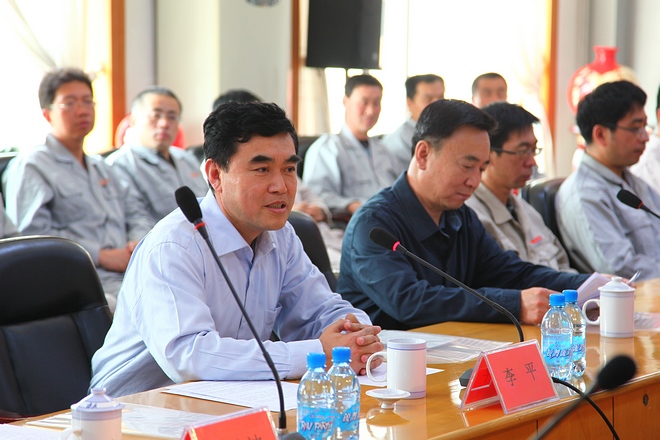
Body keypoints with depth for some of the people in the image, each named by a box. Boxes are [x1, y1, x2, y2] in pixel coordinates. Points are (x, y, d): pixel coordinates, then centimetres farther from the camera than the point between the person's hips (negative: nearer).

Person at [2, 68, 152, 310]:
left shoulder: (101, 168, 31)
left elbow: (136, 211, 28)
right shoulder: (30, 166, 4)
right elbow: (33, 233, -9)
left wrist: (139, 242, 2)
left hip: (131, 274, 7)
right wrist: (102, 256, -12)